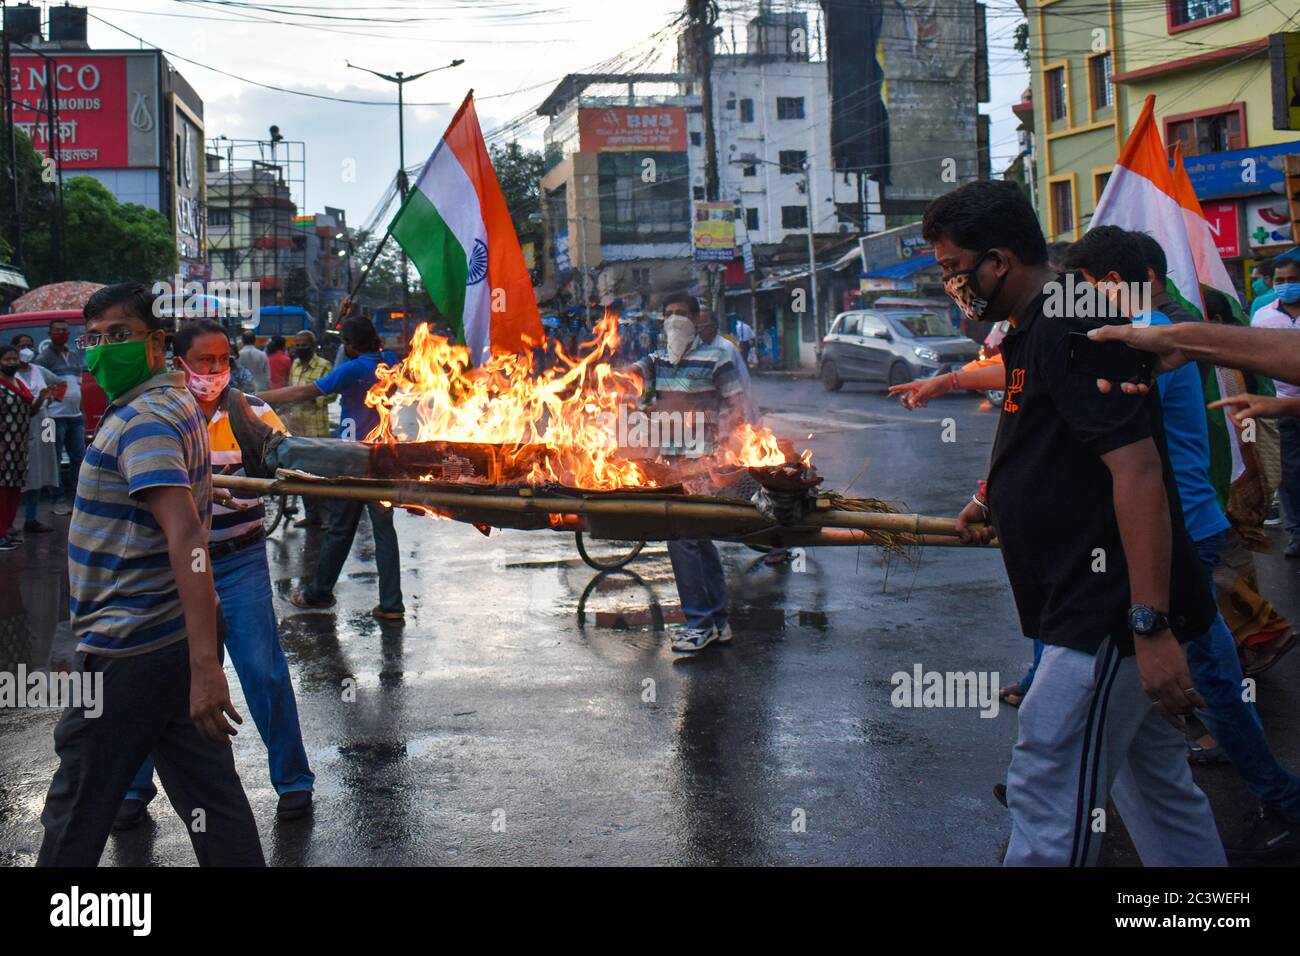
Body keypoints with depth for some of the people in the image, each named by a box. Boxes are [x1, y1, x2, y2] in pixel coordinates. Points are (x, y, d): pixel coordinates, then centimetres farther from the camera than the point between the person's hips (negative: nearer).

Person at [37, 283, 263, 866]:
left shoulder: (143, 421, -17)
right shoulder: (176, 402, 15)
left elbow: (186, 538, -29)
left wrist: (204, 664, -35)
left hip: (129, 653, -9)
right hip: (176, 640, 9)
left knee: (76, 816, 5)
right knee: (209, 796, 11)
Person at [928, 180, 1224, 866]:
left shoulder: (1069, 332, -17)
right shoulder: (1033, 333, 16)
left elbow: (1137, 470, -26)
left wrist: (1151, 626, -29)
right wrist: (997, 503, 18)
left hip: (1107, 617, -11)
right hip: (1097, 611, 11)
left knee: (1047, 804, -6)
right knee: (1158, 790, 18)